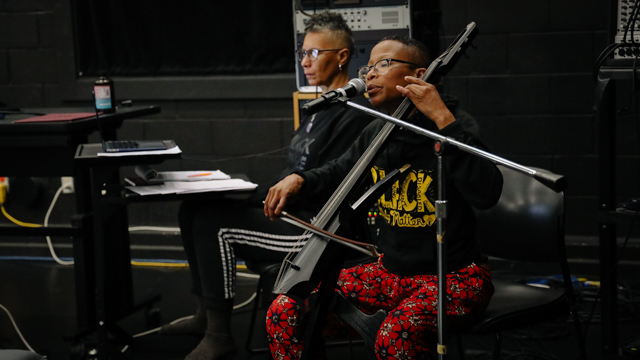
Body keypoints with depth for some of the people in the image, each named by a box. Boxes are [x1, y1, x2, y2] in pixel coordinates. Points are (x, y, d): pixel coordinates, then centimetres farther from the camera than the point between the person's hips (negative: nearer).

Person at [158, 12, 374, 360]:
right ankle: (204, 315, 14)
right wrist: (254, 195, 4)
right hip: (289, 209, 10)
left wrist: (254, 198, -16)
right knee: (193, 210, 5)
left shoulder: (353, 115, -16)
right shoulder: (323, 106, 15)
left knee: (213, 224, -19)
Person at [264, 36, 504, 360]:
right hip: (391, 271, 6)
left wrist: (443, 119, -30)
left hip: (453, 275, -6)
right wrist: (299, 180, 4)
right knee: (285, 311, -11)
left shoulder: (454, 125, -12)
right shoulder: (376, 134, 6)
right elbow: (338, 173, 26)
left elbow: (486, 193, -30)